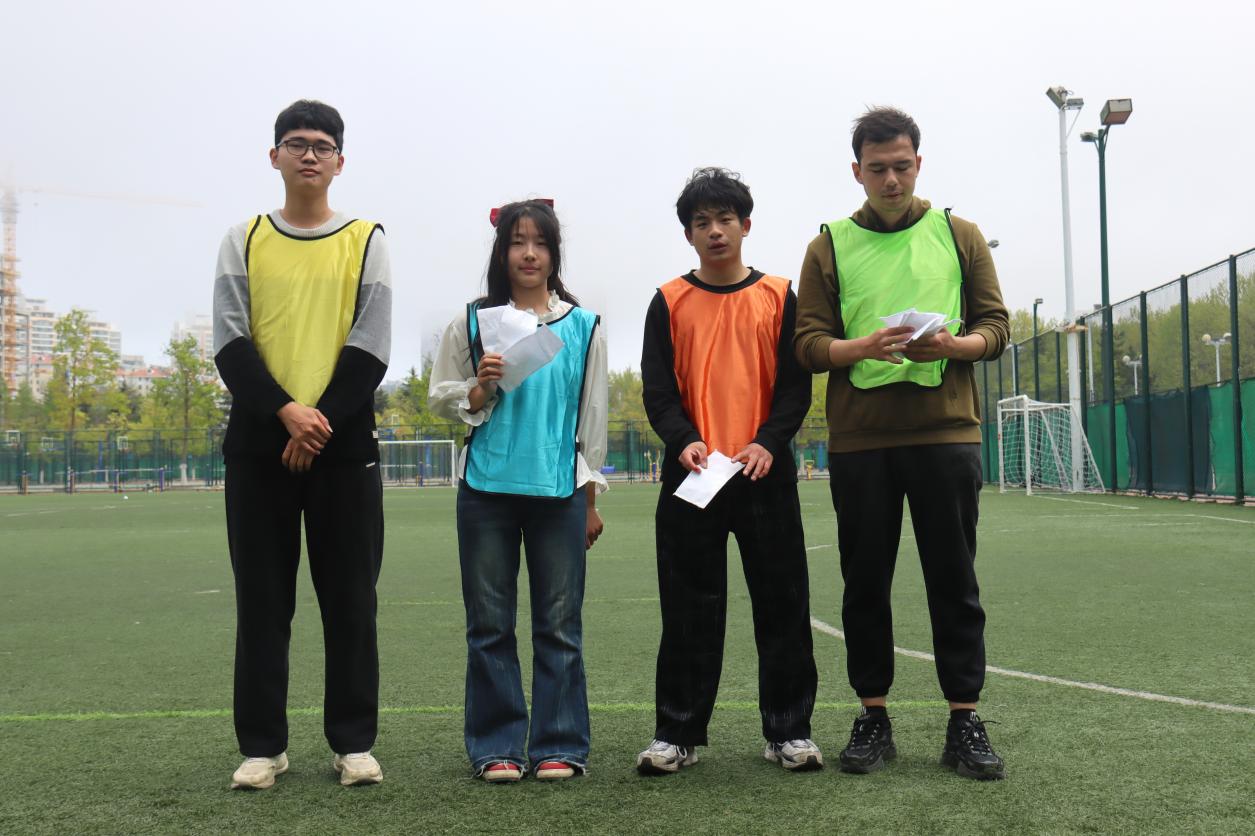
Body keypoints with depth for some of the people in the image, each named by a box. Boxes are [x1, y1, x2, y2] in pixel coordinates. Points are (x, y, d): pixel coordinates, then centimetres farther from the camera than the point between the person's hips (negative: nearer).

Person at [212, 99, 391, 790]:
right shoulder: (243, 240, 10)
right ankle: (263, 745, 13)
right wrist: (287, 411, -15)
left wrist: (322, 422, -13)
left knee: (349, 597, 2)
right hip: (258, 443, 1)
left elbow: (370, 349, -2)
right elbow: (229, 343, 0)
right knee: (262, 598, 4)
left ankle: (353, 740, 12)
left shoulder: (366, 240, 7)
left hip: (343, 444, -1)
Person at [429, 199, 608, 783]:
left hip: (559, 491, 0)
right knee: (489, 623, 4)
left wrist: (592, 499, 9)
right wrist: (479, 388, -11)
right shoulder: (472, 321, 6)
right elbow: (439, 397, 10)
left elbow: (592, 417, 10)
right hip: (486, 488, 0)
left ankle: (559, 745, 13)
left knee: (560, 623, 3)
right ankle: (497, 747, 14)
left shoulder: (583, 327, 7)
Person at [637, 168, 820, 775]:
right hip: (691, 474, 0)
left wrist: (767, 441, -13)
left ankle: (788, 731, 14)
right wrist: (683, 441, -15)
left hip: (765, 473, 0)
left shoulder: (779, 296, 8)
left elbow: (795, 383, 3)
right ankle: (677, 734, 12)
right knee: (689, 611, 3)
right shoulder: (669, 302, 8)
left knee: (782, 604, 3)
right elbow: (657, 389, 3)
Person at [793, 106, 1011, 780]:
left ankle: (964, 722, 10)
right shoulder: (830, 246, 9)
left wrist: (951, 345, -14)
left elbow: (995, 327, 8)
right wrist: (862, 348, -17)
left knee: (954, 580, 1)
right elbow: (807, 344, 3)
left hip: (945, 430, 0)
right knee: (865, 583, 5)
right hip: (859, 439, 0)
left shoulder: (959, 236, 11)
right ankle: (873, 718, 16)